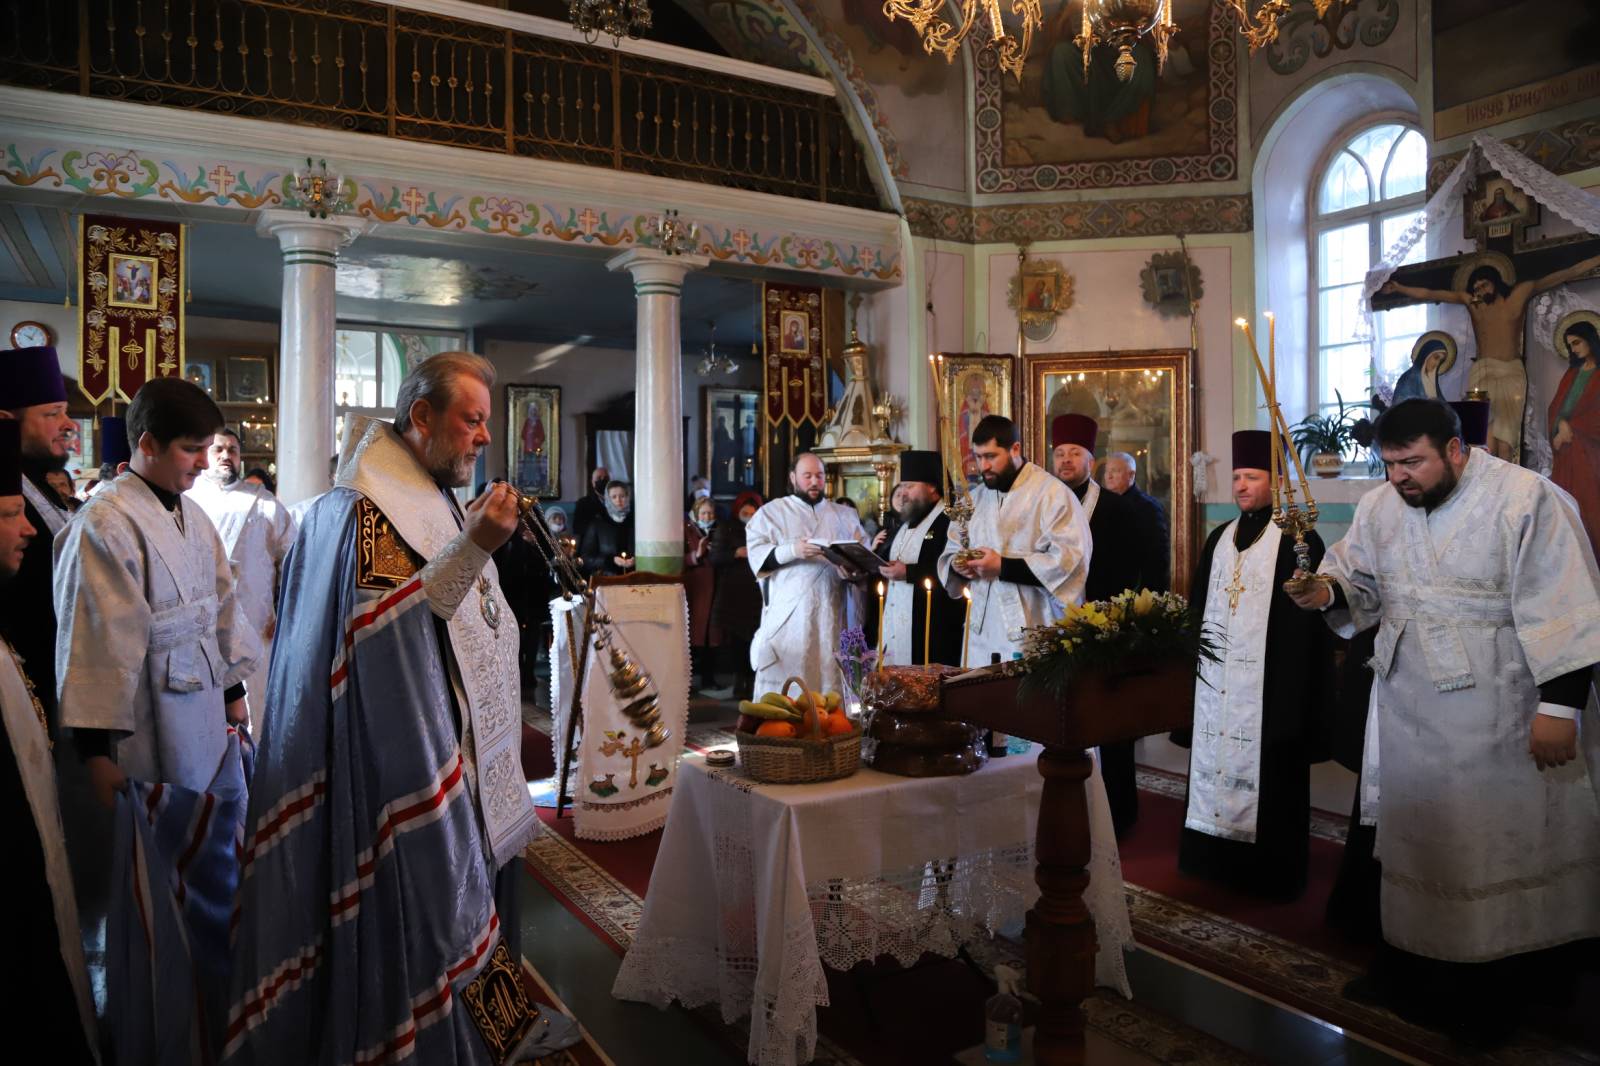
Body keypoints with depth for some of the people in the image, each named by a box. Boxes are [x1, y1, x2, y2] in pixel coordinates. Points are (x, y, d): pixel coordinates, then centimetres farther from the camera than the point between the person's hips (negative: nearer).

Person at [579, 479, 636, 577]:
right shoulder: (596, 525, 7)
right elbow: (586, 559, 4)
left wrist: (635, 561, -11)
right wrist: (611, 560, -9)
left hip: (633, 578, 0)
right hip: (606, 579, 0)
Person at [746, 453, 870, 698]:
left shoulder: (846, 515, 19)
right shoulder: (770, 512, 9)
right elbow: (756, 556, -2)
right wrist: (791, 550, -19)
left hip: (832, 614, 3)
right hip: (786, 614, -2)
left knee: (829, 678, -1)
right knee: (782, 681, -7)